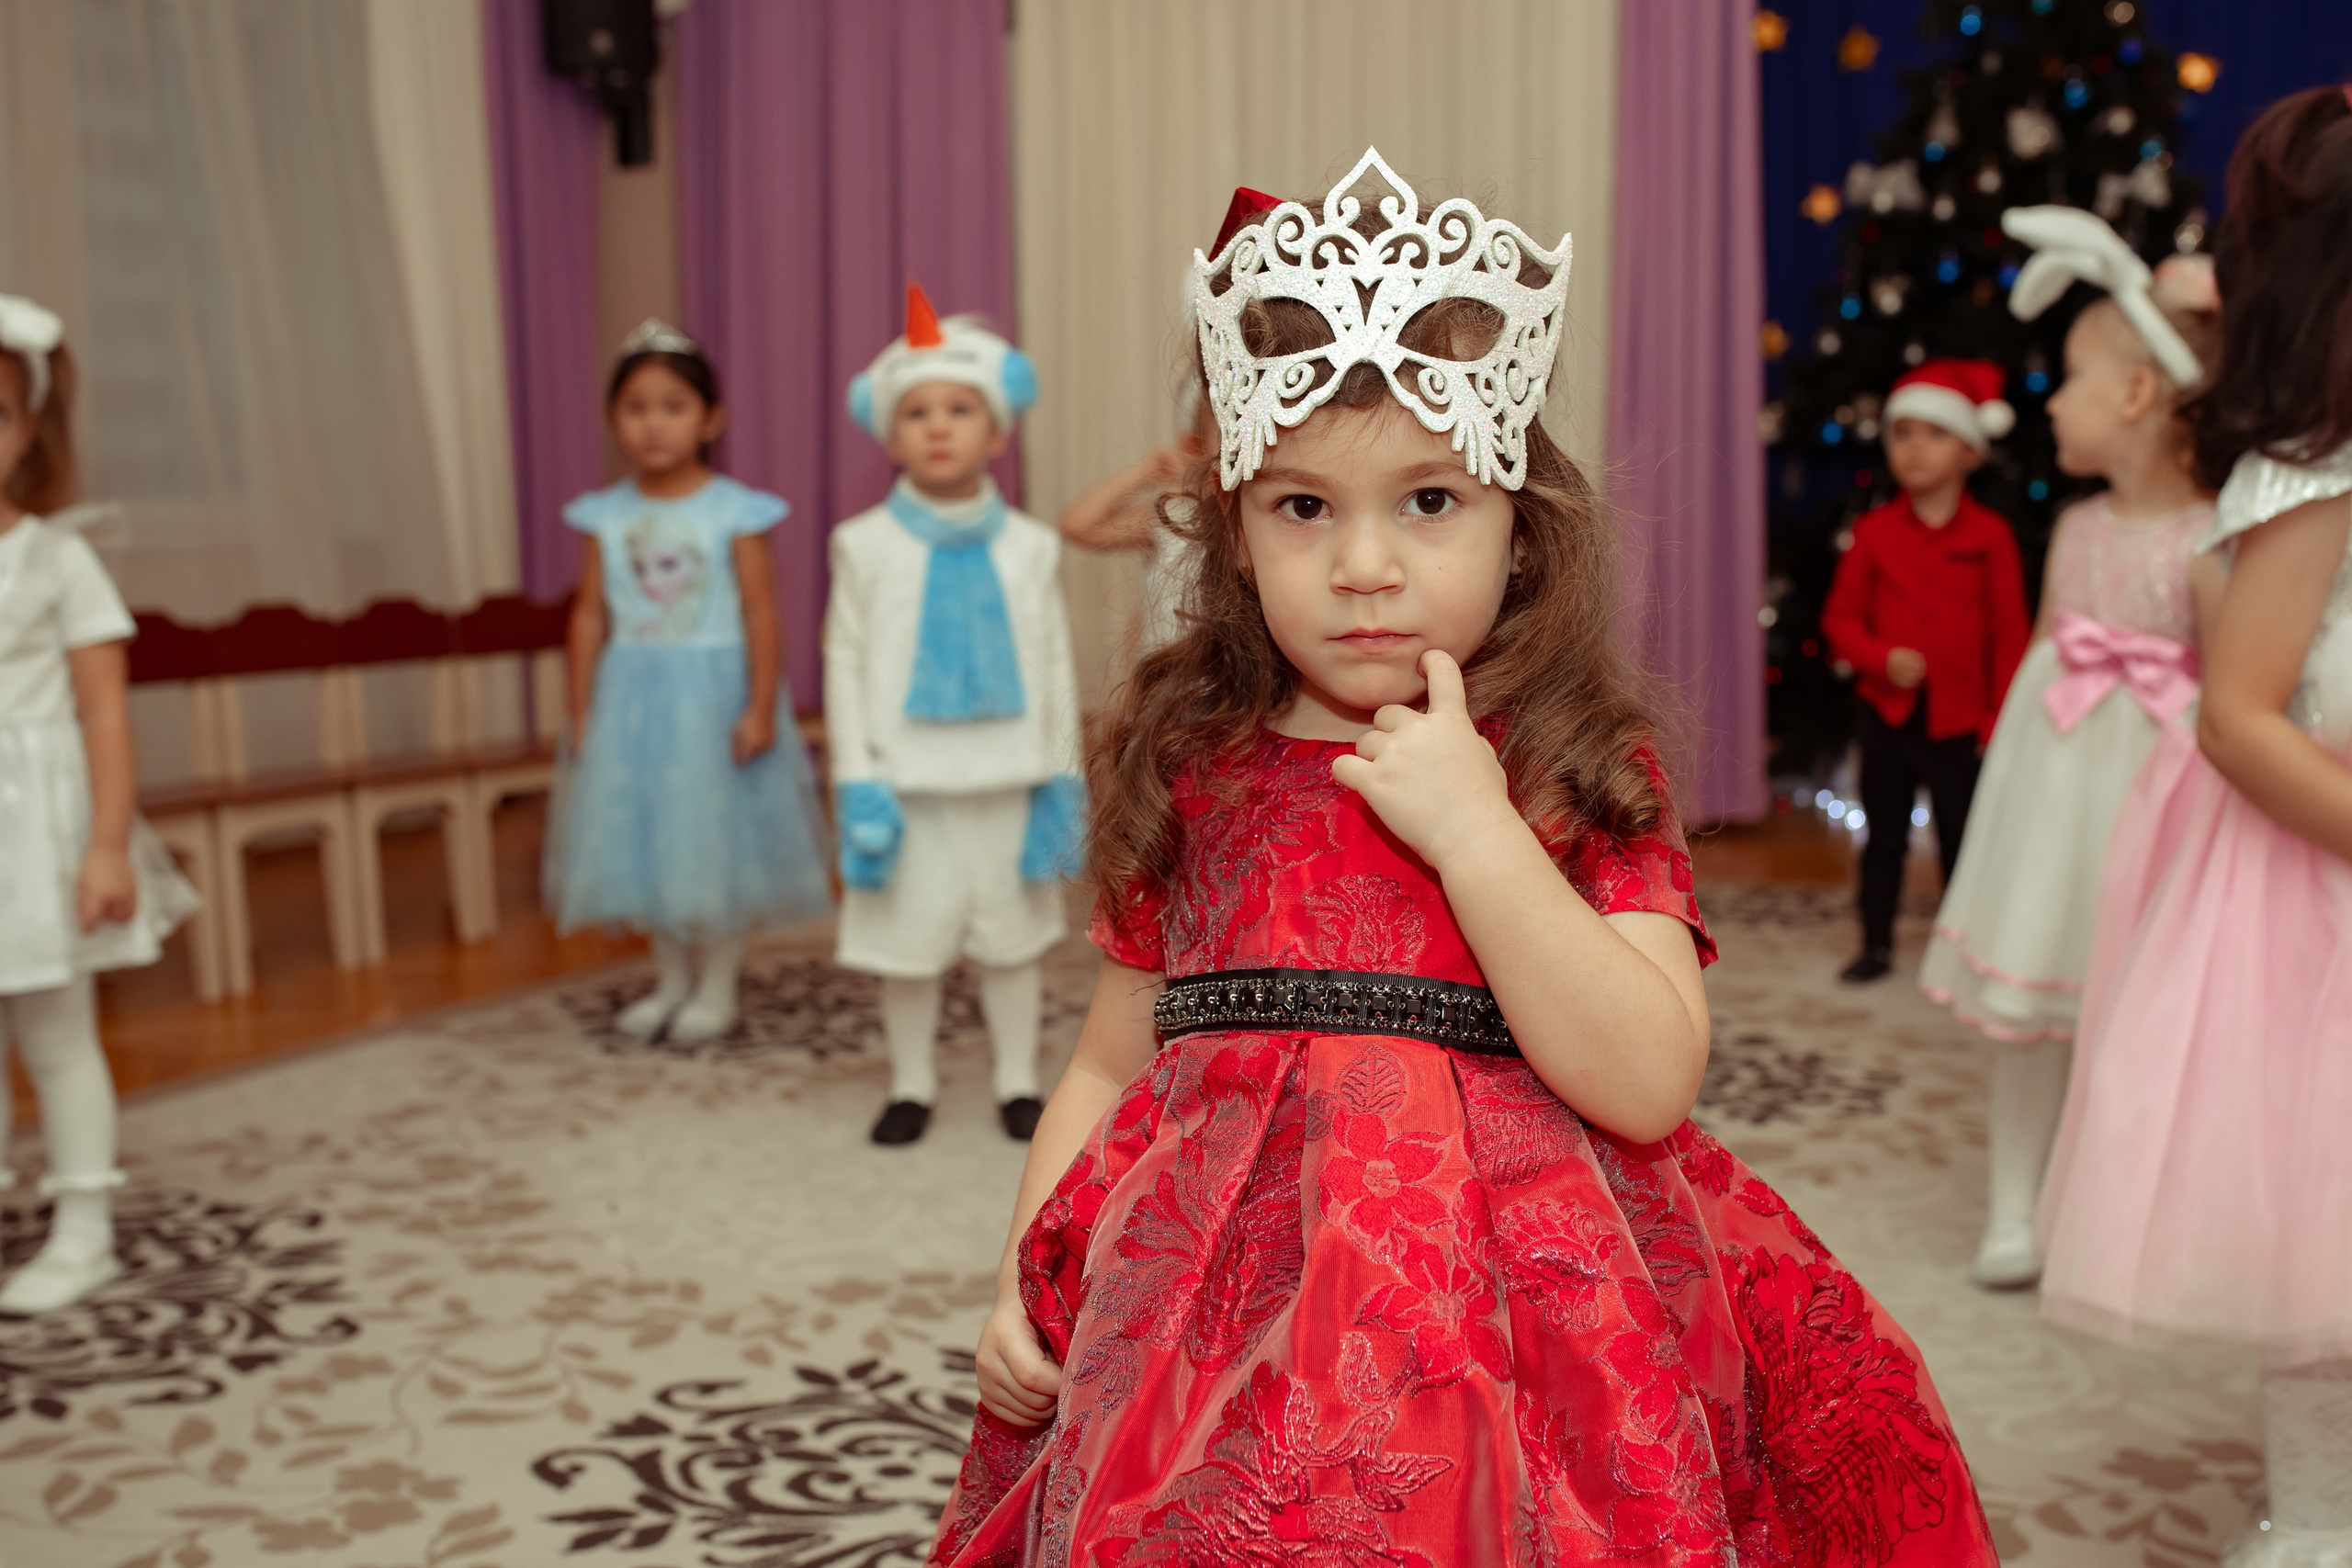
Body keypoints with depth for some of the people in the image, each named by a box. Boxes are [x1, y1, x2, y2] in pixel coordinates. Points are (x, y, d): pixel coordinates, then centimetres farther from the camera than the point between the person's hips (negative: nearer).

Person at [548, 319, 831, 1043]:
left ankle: (716, 986, 19)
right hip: (633, 698, 4)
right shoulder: (606, 516, 2)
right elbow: (591, 615, 4)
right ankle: (670, 979, 27)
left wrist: (761, 708, -15)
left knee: (716, 839, 4)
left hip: (713, 695, -4)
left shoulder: (734, 512, -8)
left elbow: (760, 613, -10)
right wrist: (581, 712, 4)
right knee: (646, 835, 11)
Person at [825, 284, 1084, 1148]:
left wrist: (1061, 776, 1)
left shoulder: (1029, 546, -1)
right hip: (908, 779, -1)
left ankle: (1018, 1080, 28)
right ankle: (911, 1084, 26)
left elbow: (1055, 662, 3)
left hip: (1008, 779, 1)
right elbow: (846, 663, -3)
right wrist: (857, 782, -8)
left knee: (1011, 933, 13)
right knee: (905, 939, 8)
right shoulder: (867, 545, -5)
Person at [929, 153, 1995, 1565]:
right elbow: (1109, 1071, 11)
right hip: (1218, 1334, 2)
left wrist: (1472, 829, -17)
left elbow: (1650, 1085, -15)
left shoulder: (1586, 775, -3)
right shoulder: (1191, 774, 4)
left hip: (1514, 1328, -2)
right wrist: (1028, 1278, -2)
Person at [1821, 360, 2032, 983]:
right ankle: (1877, 945, 22)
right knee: (1883, 836, 11)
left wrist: (2000, 717, -5)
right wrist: (1882, 658, -14)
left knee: (1961, 838, 6)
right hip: (1888, 710, 2)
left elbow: (2008, 633, -2)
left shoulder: (1989, 534, -4)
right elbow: (1841, 615, 4)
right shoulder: (1875, 531, 0)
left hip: (1959, 716, -2)